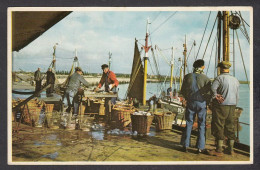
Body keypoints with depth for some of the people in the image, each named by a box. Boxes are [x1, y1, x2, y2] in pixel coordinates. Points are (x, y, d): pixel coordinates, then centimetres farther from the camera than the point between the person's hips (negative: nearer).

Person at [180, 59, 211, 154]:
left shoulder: (187, 77, 0)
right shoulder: (205, 78, -7)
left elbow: (183, 91, 4)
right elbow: (208, 92, -10)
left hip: (190, 102, 2)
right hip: (201, 103, -2)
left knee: (188, 124, 11)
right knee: (201, 125, 7)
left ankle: (185, 146, 12)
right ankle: (200, 148, 8)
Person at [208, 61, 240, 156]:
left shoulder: (219, 78, -8)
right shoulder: (235, 80, 12)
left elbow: (212, 88, -26)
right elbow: (237, 96, 17)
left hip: (221, 105, -6)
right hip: (232, 106, 7)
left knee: (219, 127, -2)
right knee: (230, 127, 13)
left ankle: (219, 150, 1)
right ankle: (231, 149, 19)